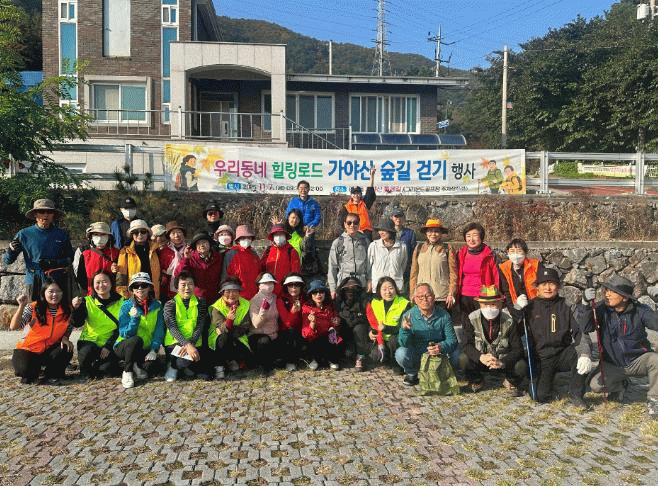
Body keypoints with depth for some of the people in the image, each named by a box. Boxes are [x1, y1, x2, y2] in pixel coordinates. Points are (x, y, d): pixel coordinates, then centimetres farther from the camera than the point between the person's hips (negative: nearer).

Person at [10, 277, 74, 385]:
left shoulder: (67, 310, -3)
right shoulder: (33, 308, -12)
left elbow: (68, 329, 11)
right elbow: (13, 327, -21)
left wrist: (65, 338, -13)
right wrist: (21, 306, -31)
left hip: (50, 350, 3)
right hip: (28, 350, -3)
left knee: (66, 351, -29)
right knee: (26, 370, -32)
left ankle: (51, 375, 0)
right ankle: (32, 373, 9)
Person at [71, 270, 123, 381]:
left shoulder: (120, 302, 0)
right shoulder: (87, 301, 3)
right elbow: (77, 324, -8)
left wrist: (108, 346, -14)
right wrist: (77, 309, -27)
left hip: (110, 345, 0)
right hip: (89, 341, 0)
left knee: (104, 368, -25)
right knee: (87, 351, -34)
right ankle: (85, 371, 0)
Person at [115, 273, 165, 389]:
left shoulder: (157, 306, -1)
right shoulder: (126, 305, -8)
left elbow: (159, 331, -4)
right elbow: (125, 334, -14)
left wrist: (154, 350, -18)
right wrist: (134, 318, -30)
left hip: (145, 349, 2)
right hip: (124, 346, -2)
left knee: (150, 363, -29)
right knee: (137, 340, -36)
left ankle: (137, 365, 8)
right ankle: (127, 372, -14)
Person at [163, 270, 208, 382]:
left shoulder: (200, 302, 7)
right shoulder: (170, 304, 0)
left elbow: (199, 327, -3)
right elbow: (172, 328, -13)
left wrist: (190, 344, -21)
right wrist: (187, 345, -28)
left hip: (194, 344, 3)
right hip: (174, 342, -3)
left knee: (200, 368, -16)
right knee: (182, 363, -32)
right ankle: (172, 365, 5)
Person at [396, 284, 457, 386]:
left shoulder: (443, 315, -7)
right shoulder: (408, 316, -9)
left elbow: (452, 340, -9)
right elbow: (404, 344, -13)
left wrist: (441, 347, -32)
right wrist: (405, 329, -36)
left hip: (438, 356, 1)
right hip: (416, 356, -1)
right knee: (401, 353, -30)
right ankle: (412, 373, 5)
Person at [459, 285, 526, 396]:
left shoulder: (509, 321, -13)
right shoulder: (472, 319, -11)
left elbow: (517, 349, -15)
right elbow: (466, 345, -16)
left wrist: (502, 362, -33)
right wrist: (481, 357, -36)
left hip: (504, 362, -1)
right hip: (480, 361, 1)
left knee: (521, 366, -30)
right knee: (464, 359, -28)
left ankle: (511, 383, 9)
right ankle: (476, 381, 7)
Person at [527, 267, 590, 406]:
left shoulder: (566, 306, -1)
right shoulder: (531, 307, 1)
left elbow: (580, 332, -10)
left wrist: (584, 355, -27)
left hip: (564, 355, 0)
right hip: (543, 359, 0)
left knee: (580, 354, -32)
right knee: (541, 397, -13)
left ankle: (576, 394, -13)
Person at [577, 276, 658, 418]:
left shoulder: (639, 311, -9)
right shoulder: (602, 309, -9)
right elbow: (585, 327, -21)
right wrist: (585, 304, -34)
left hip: (638, 360, -1)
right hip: (612, 365, 1)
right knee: (596, 385, -22)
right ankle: (618, 386, 17)